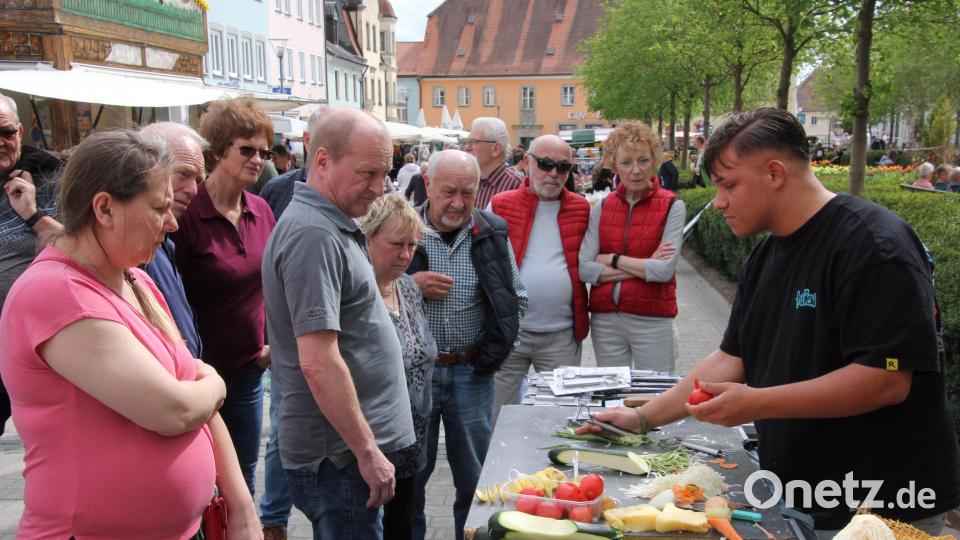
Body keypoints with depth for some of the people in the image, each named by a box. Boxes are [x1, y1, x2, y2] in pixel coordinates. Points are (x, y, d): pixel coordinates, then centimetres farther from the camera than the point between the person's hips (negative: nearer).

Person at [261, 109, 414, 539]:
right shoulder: (313, 234, -21)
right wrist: (367, 452, -19)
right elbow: (318, 363, -26)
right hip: (340, 456, -10)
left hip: (348, 448, 10)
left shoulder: (329, 223, 11)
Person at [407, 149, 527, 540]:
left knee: (476, 474, 13)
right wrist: (410, 285, -17)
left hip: (472, 372, 1)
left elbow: (515, 299, 8)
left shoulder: (493, 233, 1)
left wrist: (494, 351, -2)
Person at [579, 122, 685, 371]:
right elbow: (584, 269, -6)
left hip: (652, 320, -3)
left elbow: (665, 270, -15)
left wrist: (612, 259, -8)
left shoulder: (672, 206, -5)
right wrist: (644, 267, -11)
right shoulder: (602, 207, 4)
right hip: (604, 319, 3)